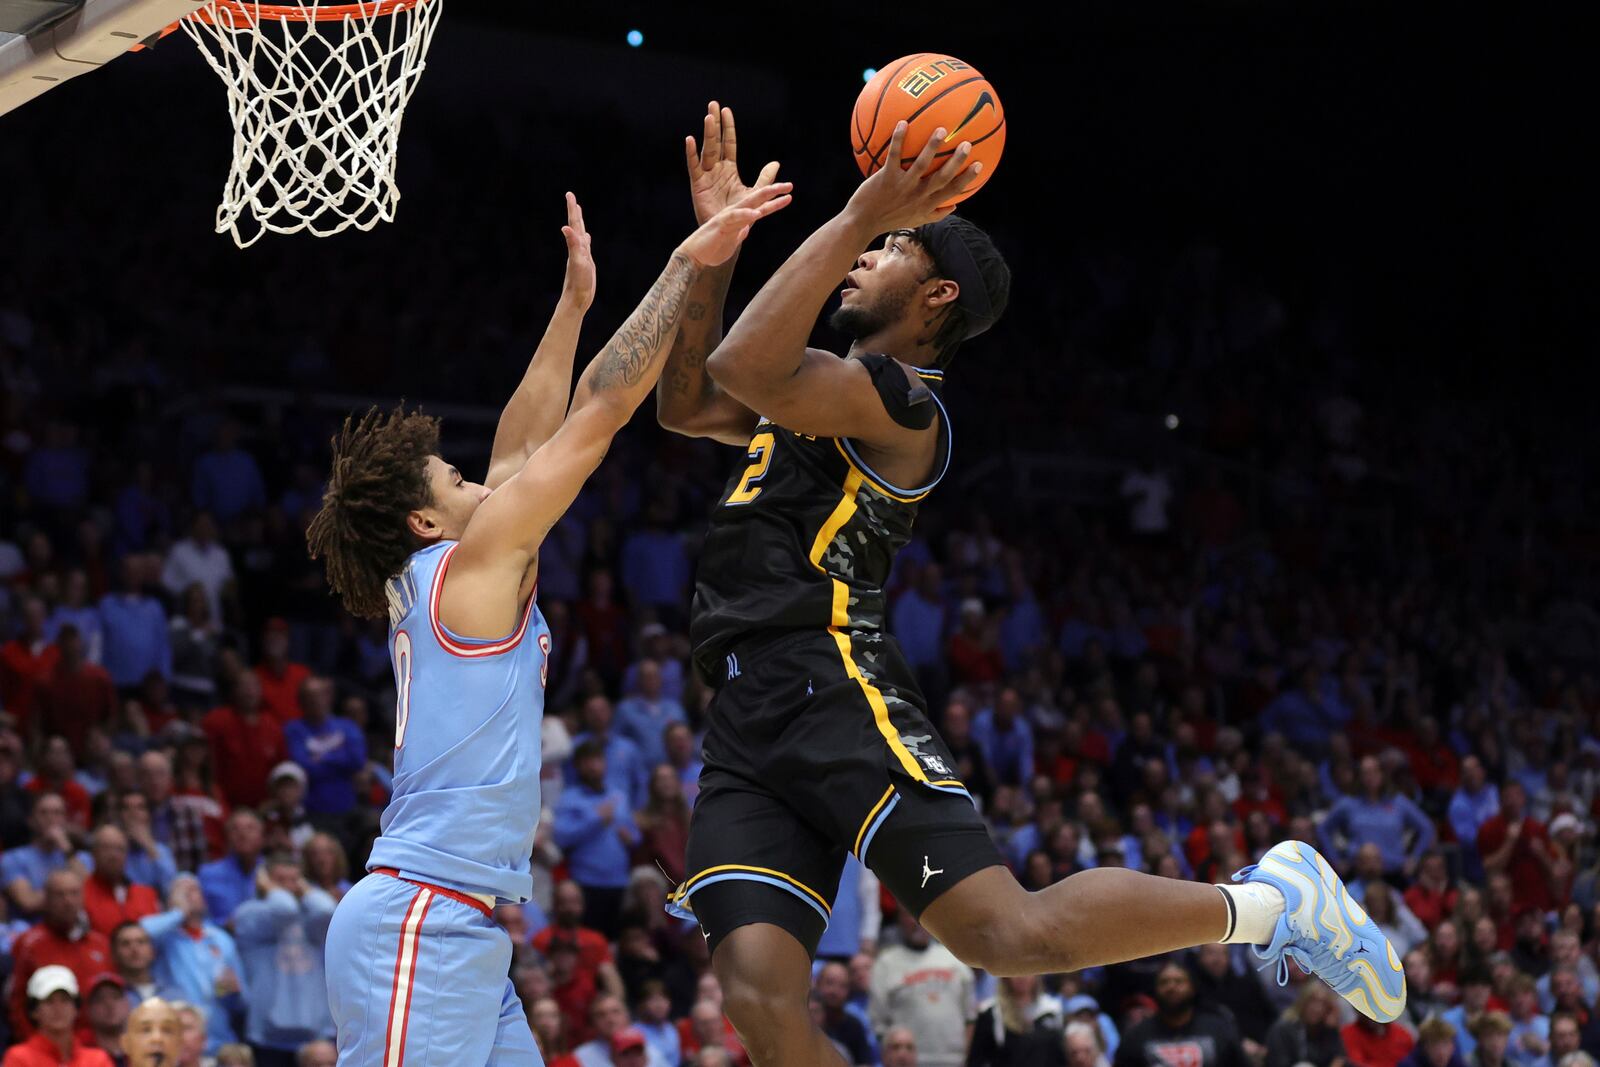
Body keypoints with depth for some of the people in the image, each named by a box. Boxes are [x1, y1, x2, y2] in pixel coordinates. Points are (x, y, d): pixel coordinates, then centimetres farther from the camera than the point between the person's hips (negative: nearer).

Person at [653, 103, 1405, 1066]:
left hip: (833, 692, -9)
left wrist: (860, 217, -17)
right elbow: (684, 405, 31)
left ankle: (1264, 901, 2)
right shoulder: (826, 392, 26)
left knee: (1011, 931, -18)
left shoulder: (898, 399, -5)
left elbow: (742, 369, -20)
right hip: (746, 717, 9)